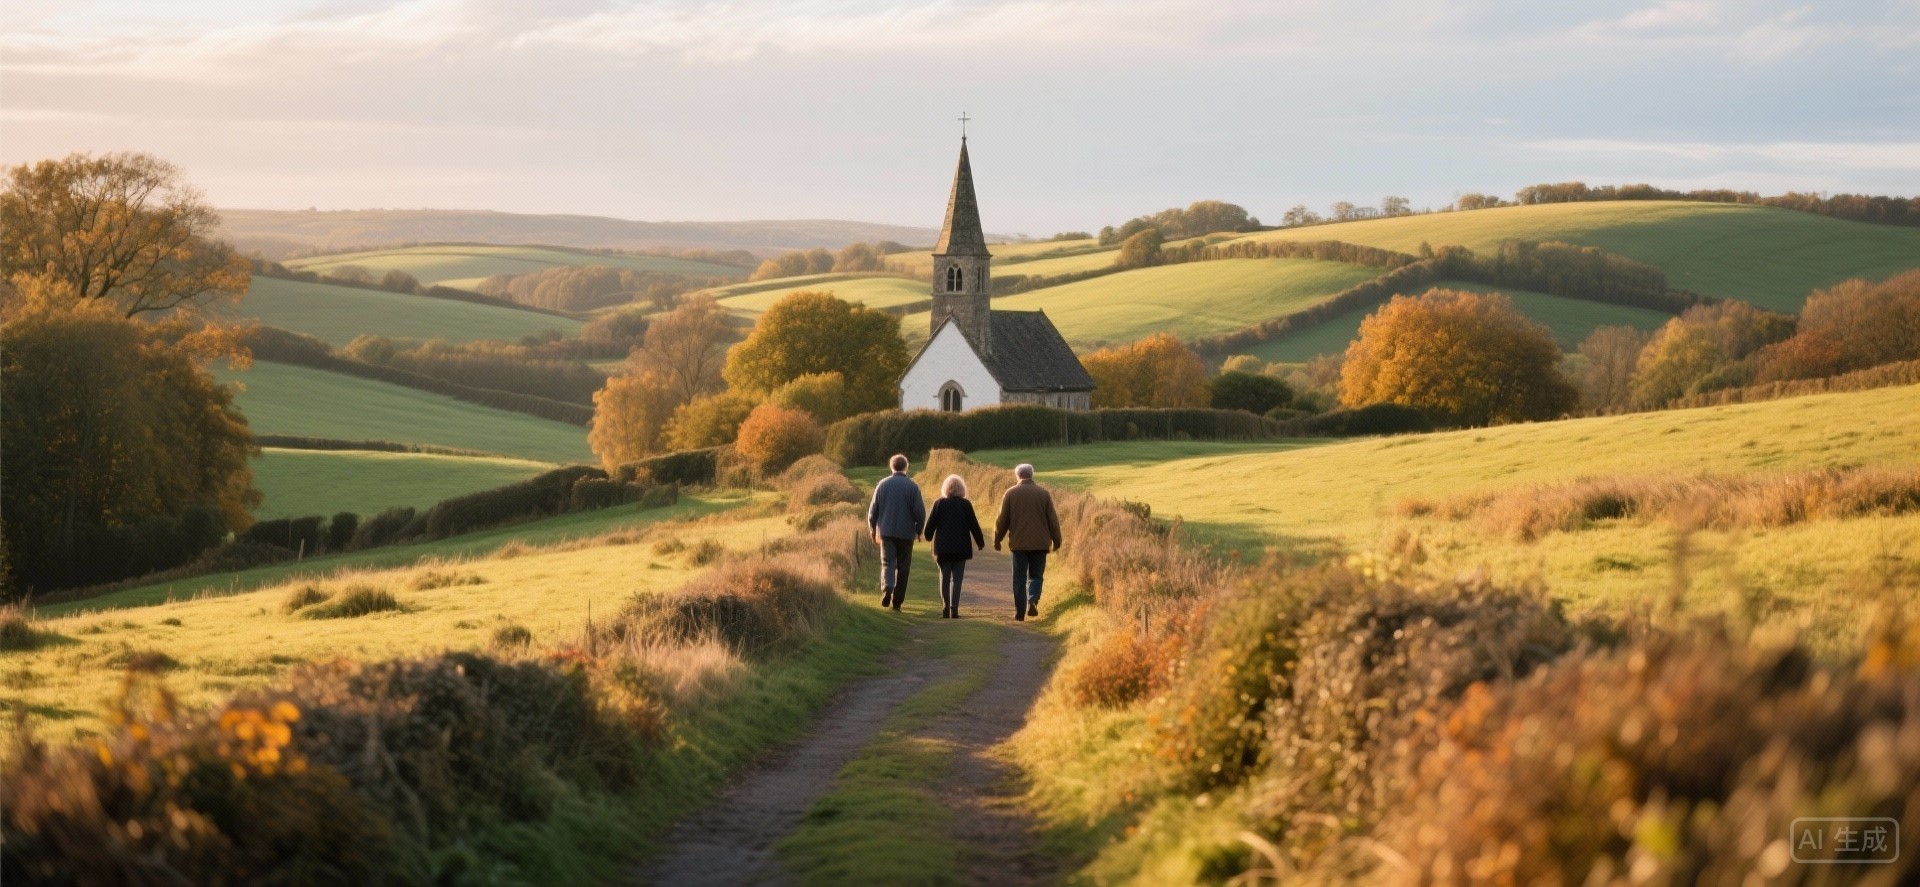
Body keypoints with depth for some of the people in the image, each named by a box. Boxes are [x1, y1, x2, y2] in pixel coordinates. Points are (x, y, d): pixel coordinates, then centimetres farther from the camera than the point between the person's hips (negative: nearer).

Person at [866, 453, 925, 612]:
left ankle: (887, 587, -26)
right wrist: (918, 530, 8)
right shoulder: (912, 486, -4)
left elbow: (873, 510, 3)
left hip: (886, 532, 1)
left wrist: (873, 528, 16)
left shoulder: (882, 484, 1)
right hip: (906, 533, -1)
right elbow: (920, 512, -7)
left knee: (887, 563, 3)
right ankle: (897, 602, 7)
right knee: (903, 568, 7)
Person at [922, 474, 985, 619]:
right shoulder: (965, 504, -3)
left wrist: (928, 536, 20)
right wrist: (980, 542, 11)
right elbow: (974, 525, 0)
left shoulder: (939, 503, -3)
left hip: (943, 547, 1)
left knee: (944, 578, 10)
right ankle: (954, 608, -7)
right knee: (957, 578, 2)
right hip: (961, 547, -1)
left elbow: (931, 524, 0)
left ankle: (945, 608, 6)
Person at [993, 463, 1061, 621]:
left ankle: (1020, 612, 3)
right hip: (1040, 543, 1)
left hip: (1019, 543, -1)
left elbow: (1002, 519, 2)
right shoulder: (1044, 493, 2)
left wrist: (997, 540, 13)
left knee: (1019, 578, 6)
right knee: (1036, 576, 10)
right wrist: (1056, 541, 13)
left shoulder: (1011, 493, 0)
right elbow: (1053, 519, 4)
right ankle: (1033, 600, -15)